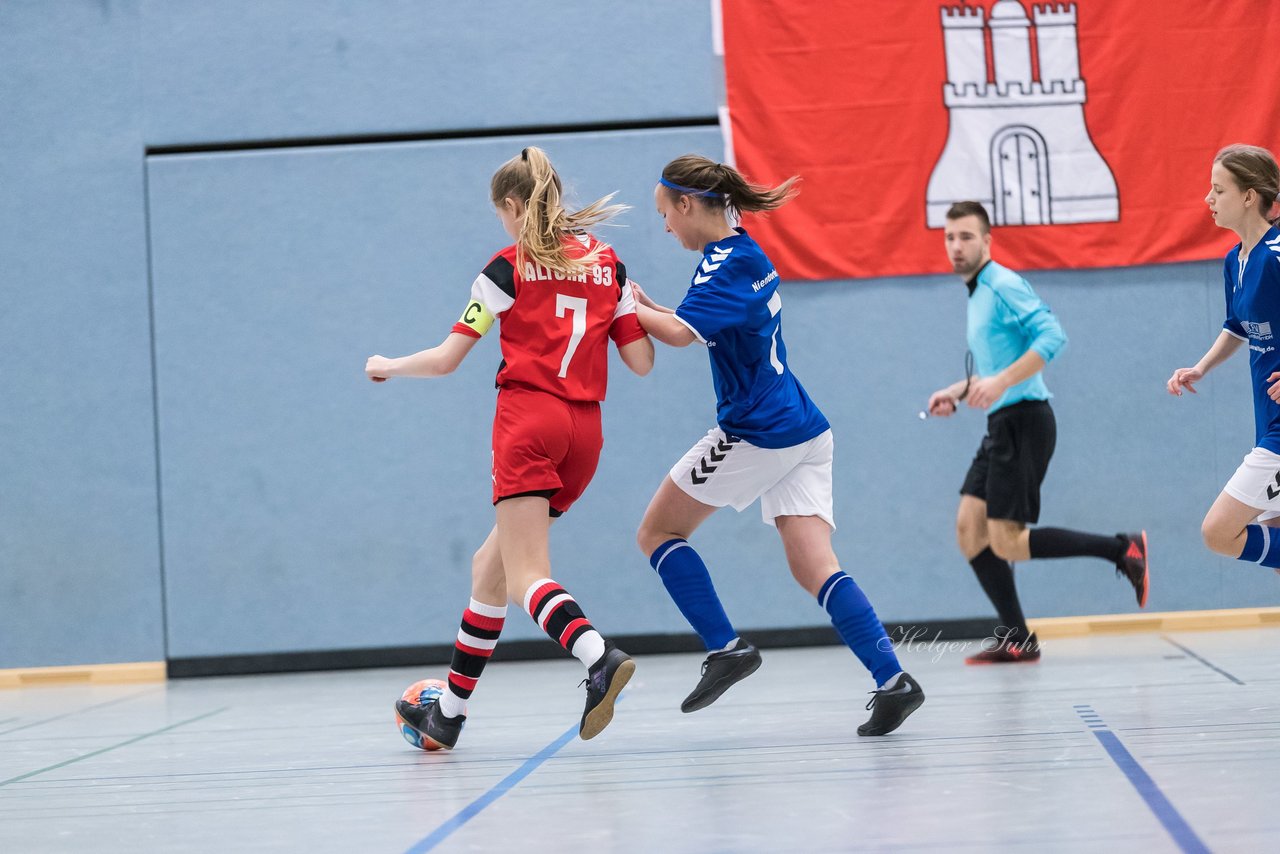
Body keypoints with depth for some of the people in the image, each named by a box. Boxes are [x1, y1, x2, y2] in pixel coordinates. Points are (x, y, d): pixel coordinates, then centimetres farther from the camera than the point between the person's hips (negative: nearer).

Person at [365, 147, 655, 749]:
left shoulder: (509, 268, 0)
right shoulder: (608, 264, 13)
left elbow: (446, 359, 1)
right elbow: (642, 361, 10)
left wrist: (388, 367, 20)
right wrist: (634, 308, 30)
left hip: (528, 417, -6)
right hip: (585, 428, 6)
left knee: (525, 576, -12)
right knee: (491, 563, 17)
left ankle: (599, 658, -42)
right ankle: (447, 716, 22)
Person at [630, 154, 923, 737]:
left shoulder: (728, 263, -13)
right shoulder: (743, 254, 16)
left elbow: (681, 334, -28)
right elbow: (704, 328, 28)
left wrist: (628, 307, -12)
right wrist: (646, 307, 16)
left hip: (755, 436, -9)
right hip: (801, 432, 9)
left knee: (656, 534, 7)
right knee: (814, 567, -2)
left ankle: (726, 648, 0)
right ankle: (892, 680, -16)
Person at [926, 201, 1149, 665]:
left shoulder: (1003, 285, -11)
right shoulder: (977, 294, 19)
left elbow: (1051, 335, -24)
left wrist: (1001, 382, -30)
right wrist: (957, 391, 17)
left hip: (1023, 421, -10)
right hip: (1001, 425, 10)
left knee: (1006, 541, -12)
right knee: (969, 527, 3)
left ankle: (1122, 549, -3)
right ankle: (1016, 639, 6)